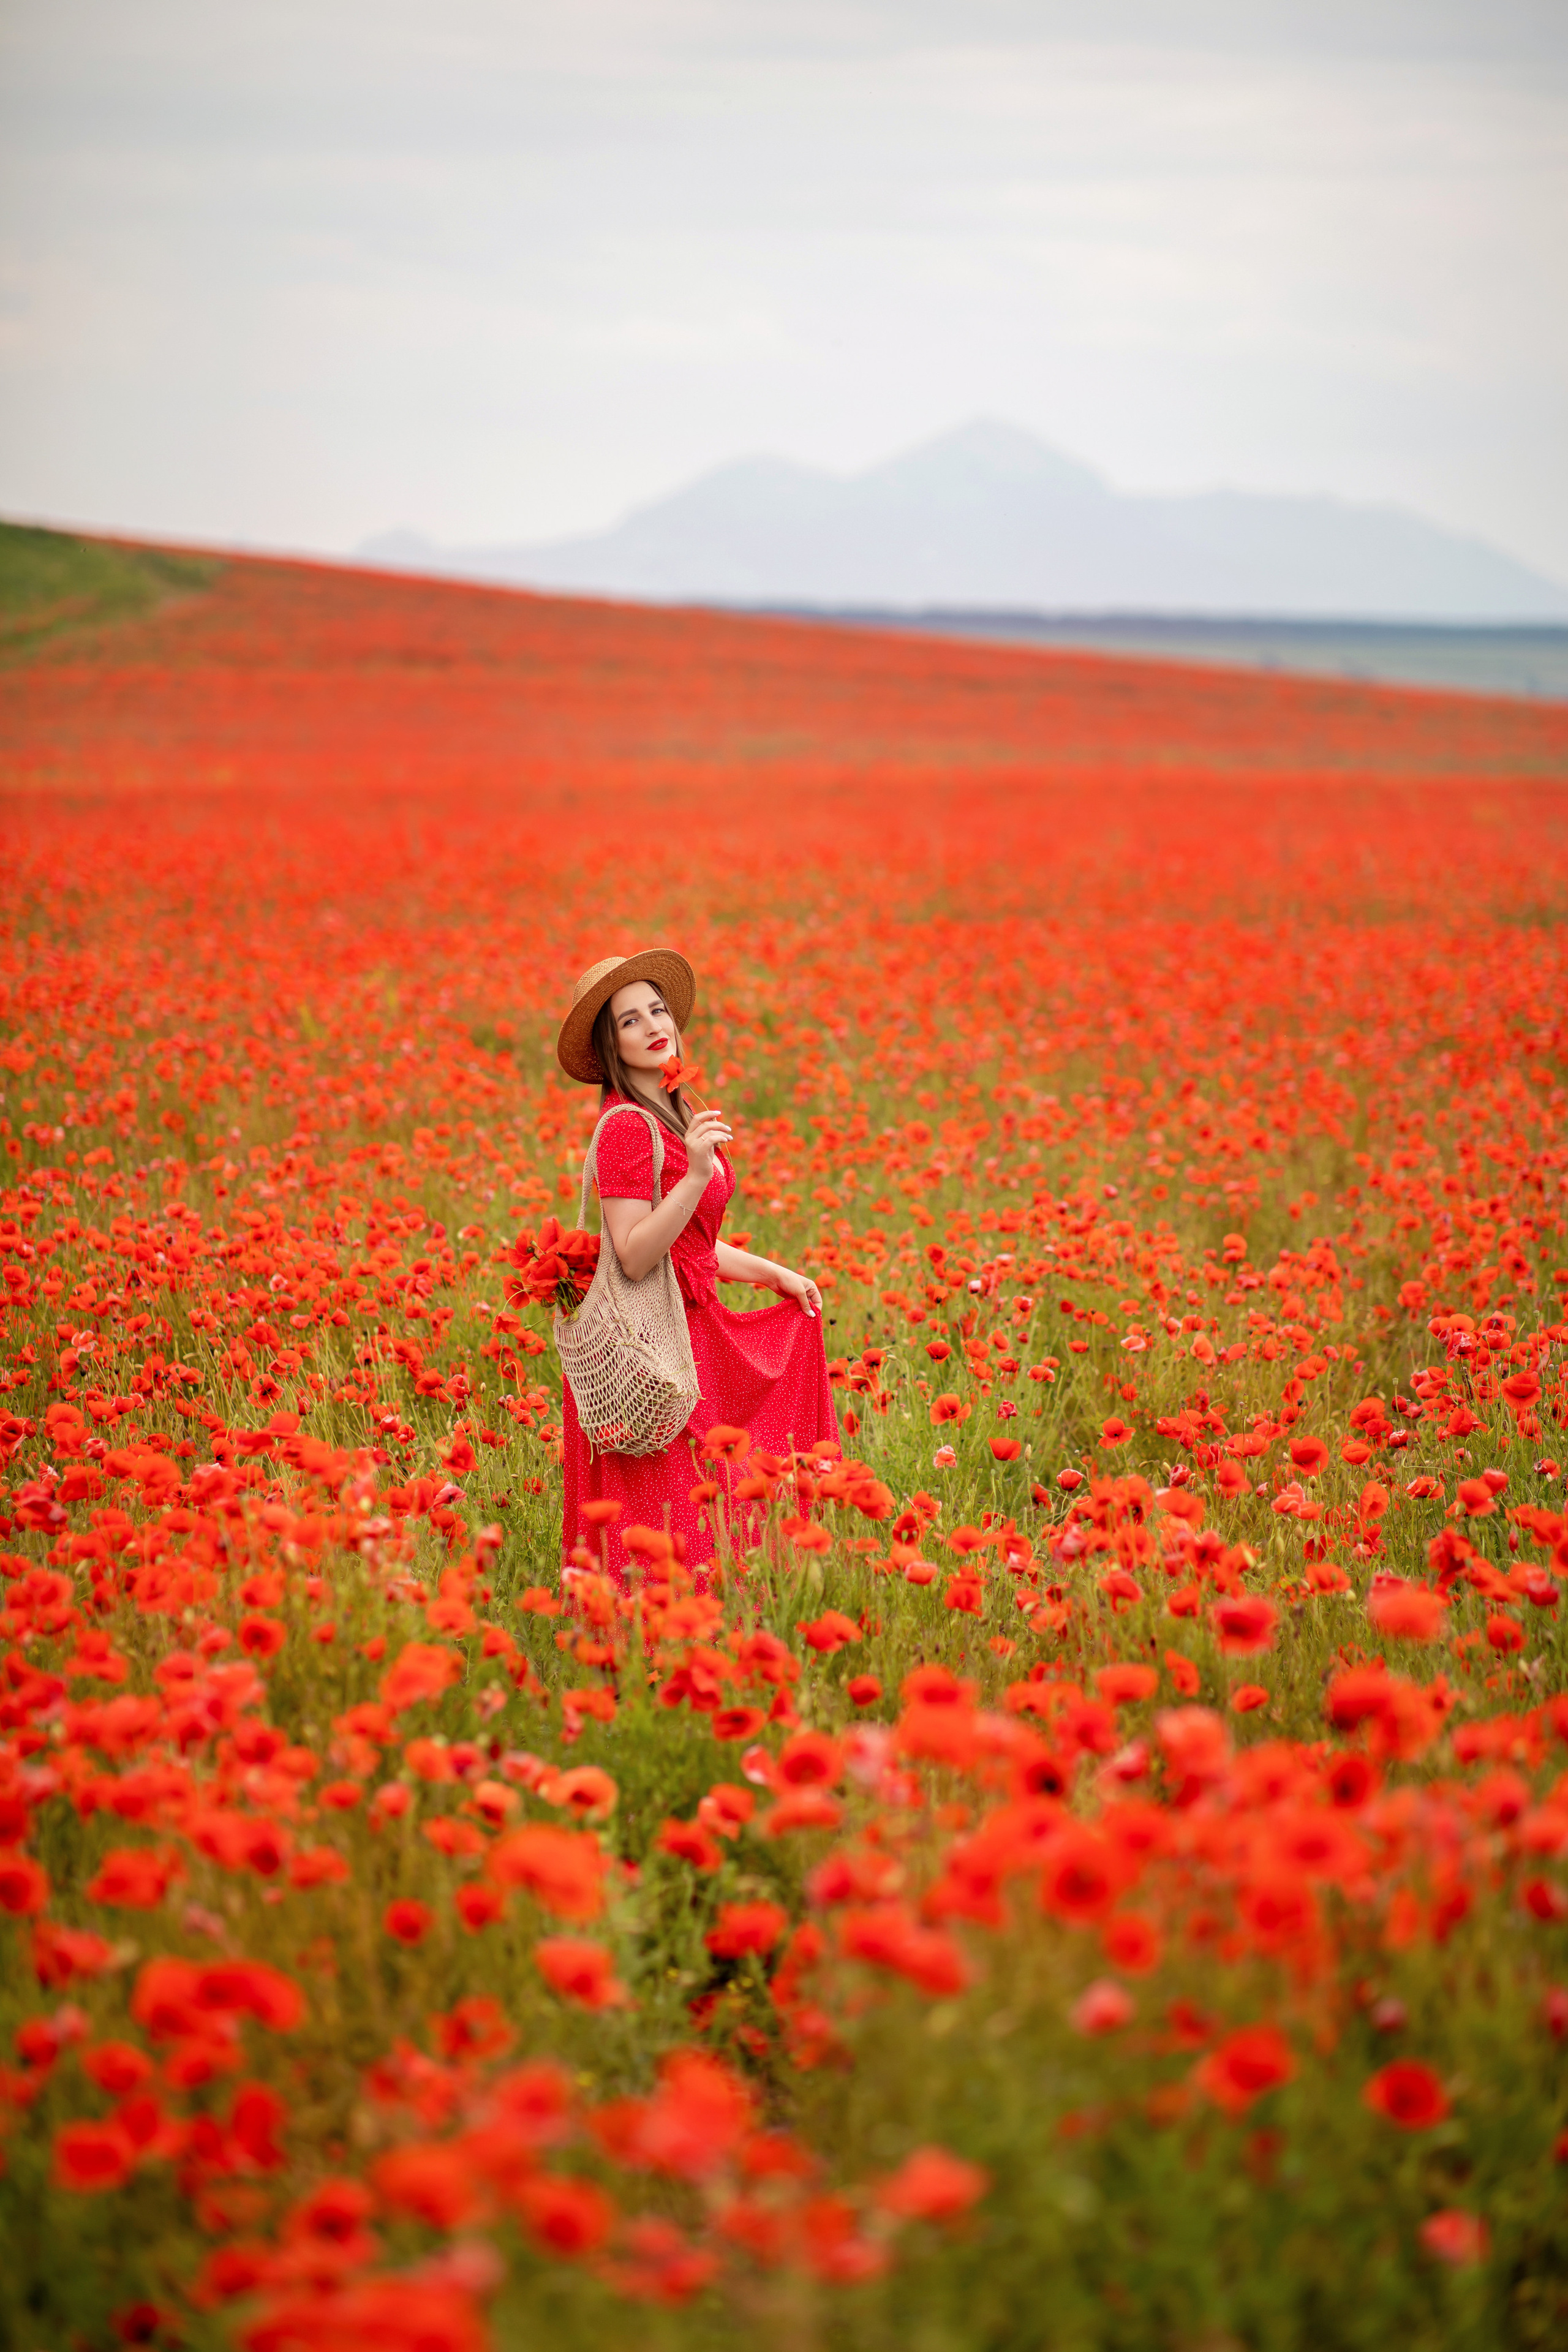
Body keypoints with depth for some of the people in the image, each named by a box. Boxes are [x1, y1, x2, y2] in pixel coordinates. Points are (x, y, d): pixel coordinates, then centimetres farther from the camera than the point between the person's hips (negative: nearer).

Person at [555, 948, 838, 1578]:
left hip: (695, 1326, 9)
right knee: (672, 1526, -6)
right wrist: (696, 1175, -29)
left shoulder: (679, 1117, 12)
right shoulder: (626, 1128, -17)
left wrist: (774, 1273, 18)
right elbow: (634, 1257, -22)